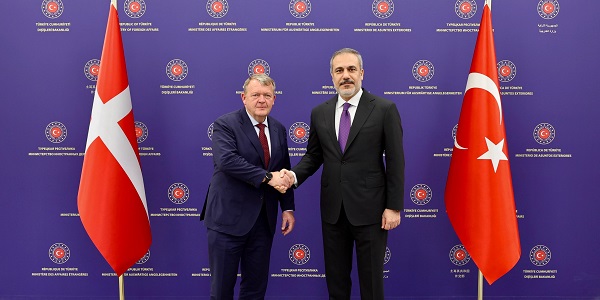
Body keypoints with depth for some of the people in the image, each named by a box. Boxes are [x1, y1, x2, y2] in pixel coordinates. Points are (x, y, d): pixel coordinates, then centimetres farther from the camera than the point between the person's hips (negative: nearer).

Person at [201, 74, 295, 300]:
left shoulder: (279, 130, 10)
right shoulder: (225, 124, -8)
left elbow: (284, 173, 15)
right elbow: (226, 159, -25)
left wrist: (288, 208, 7)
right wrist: (266, 177, -25)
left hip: (264, 220, 5)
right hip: (228, 218, -5)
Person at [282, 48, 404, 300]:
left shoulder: (385, 109, -6)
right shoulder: (319, 113, 6)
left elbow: (395, 161, -6)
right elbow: (313, 155, 11)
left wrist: (394, 207, -9)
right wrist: (295, 175, -9)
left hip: (370, 208, -3)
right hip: (333, 209, 4)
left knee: (371, 279, 10)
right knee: (335, 278, 16)